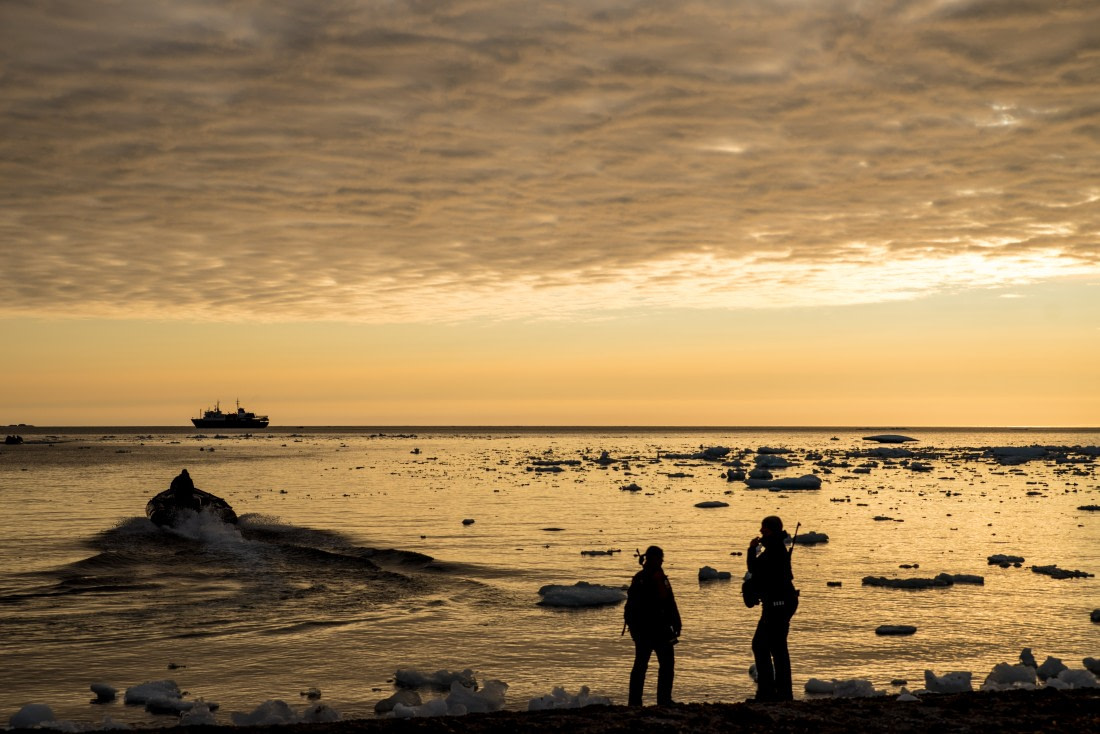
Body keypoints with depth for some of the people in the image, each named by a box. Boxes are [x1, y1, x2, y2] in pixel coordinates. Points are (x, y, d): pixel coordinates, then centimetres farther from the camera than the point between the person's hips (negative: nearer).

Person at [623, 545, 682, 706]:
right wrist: (676, 624, -9)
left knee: (640, 663, 10)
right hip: (657, 627, -7)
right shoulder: (658, 577, -13)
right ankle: (664, 699, -4)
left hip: (639, 627, 7)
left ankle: (634, 700, 8)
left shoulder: (638, 577, 10)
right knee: (667, 663, 1)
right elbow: (668, 602, -15)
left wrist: (632, 624, 23)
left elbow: (631, 603, 16)